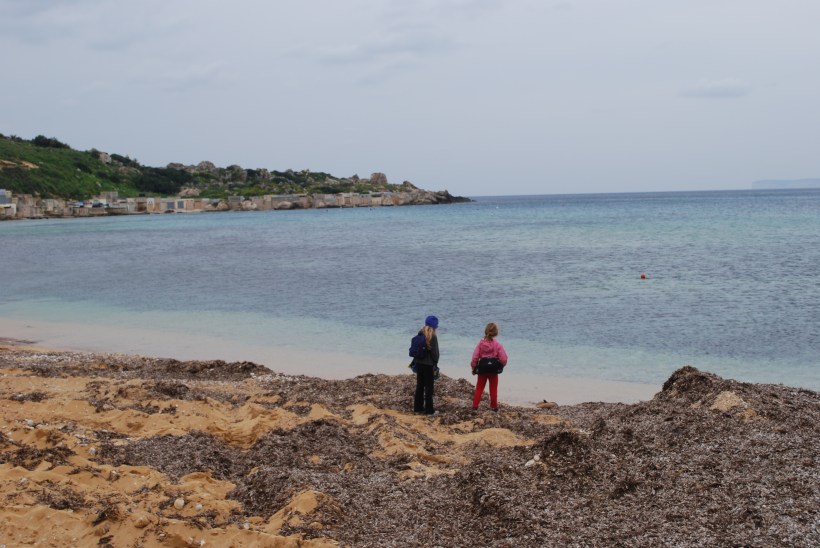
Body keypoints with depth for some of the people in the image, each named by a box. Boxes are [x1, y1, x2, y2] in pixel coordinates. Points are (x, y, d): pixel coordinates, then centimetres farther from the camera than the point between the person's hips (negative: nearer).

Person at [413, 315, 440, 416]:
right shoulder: (433, 336, -14)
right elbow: (435, 352, -13)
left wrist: (415, 362, 15)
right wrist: (435, 364, -2)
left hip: (419, 363, 6)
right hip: (428, 364, -6)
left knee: (419, 385, 14)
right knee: (429, 387, 0)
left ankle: (418, 407, 20)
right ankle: (429, 410, 2)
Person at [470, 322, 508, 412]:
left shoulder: (481, 343, -10)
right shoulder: (497, 345, -13)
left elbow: (475, 357, -11)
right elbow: (503, 359, -15)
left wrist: (473, 368, 3)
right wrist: (501, 365, 6)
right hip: (493, 371, -1)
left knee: (479, 388, 12)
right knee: (493, 389, 14)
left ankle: (475, 406, 12)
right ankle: (494, 406, 21)